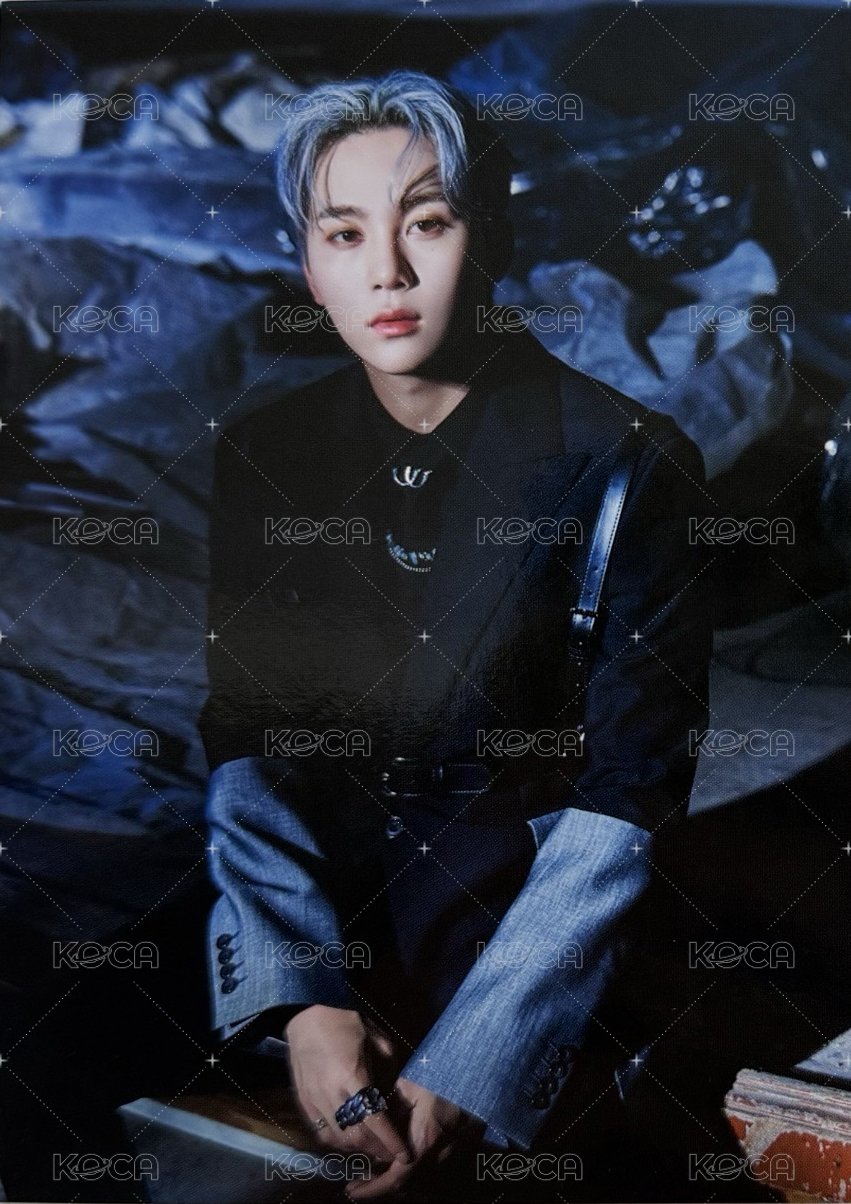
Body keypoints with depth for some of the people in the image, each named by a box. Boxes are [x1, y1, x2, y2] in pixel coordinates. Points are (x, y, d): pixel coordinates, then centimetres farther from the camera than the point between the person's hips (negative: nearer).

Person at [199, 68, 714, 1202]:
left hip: (529, 914, -2)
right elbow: (238, 738, -1)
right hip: (308, 899, 3)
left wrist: (464, 1075, -19)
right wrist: (303, 1003, -15)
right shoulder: (261, 453, 1)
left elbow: (629, 794, -12)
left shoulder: (625, 459, -10)